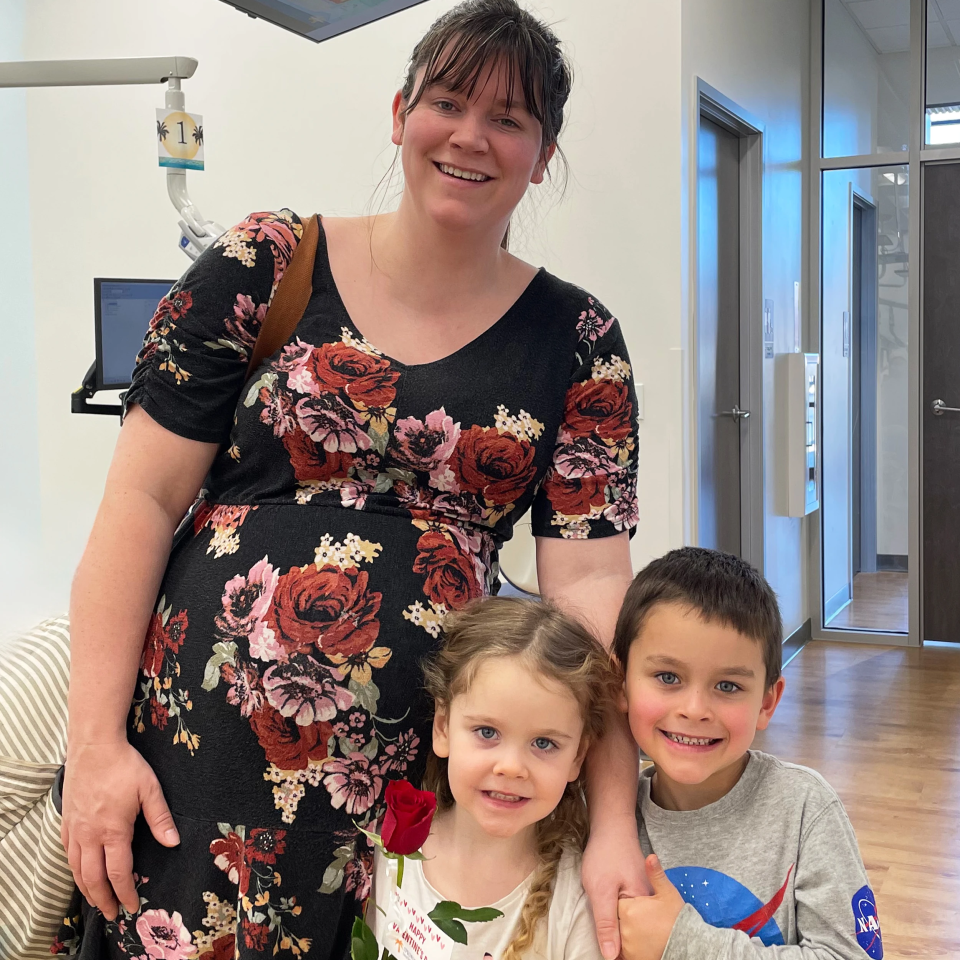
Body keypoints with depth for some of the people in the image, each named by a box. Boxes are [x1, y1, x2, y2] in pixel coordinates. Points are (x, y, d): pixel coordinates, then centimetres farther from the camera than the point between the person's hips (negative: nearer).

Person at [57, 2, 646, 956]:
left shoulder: (578, 341, 2)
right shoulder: (266, 267, -1)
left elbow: (588, 580, -4)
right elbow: (142, 500, -3)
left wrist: (612, 825, -11)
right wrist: (96, 743, -7)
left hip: (409, 787, 1)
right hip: (189, 751, 0)